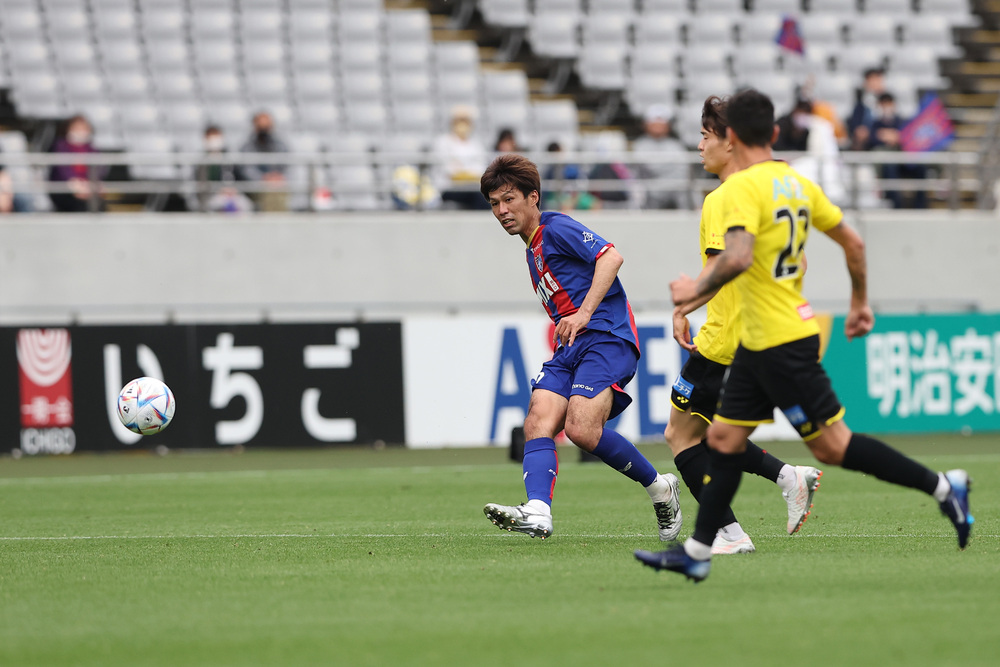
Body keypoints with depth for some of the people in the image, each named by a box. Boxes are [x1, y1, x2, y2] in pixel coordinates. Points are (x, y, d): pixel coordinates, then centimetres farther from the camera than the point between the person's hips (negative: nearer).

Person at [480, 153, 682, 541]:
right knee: (538, 422, -15)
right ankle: (537, 513, -34)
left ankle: (659, 488, -4)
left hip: (605, 338, -9)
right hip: (569, 349, 9)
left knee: (581, 429, -25)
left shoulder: (557, 228, -1)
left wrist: (584, 313, -20)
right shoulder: (533, 250, 27)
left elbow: (610, 256, -15)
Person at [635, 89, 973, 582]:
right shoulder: (796, 183, 10)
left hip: (782, 343, -10)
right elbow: (853, 242, 15)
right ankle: (696, 552, 11)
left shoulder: (742, 186, -17)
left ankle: (942, 487, -1)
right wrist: (860, 302, 26)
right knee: (724, 438, 10)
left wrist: (697, 290, -16)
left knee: (831, 445, -5)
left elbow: (738, 256, -31)